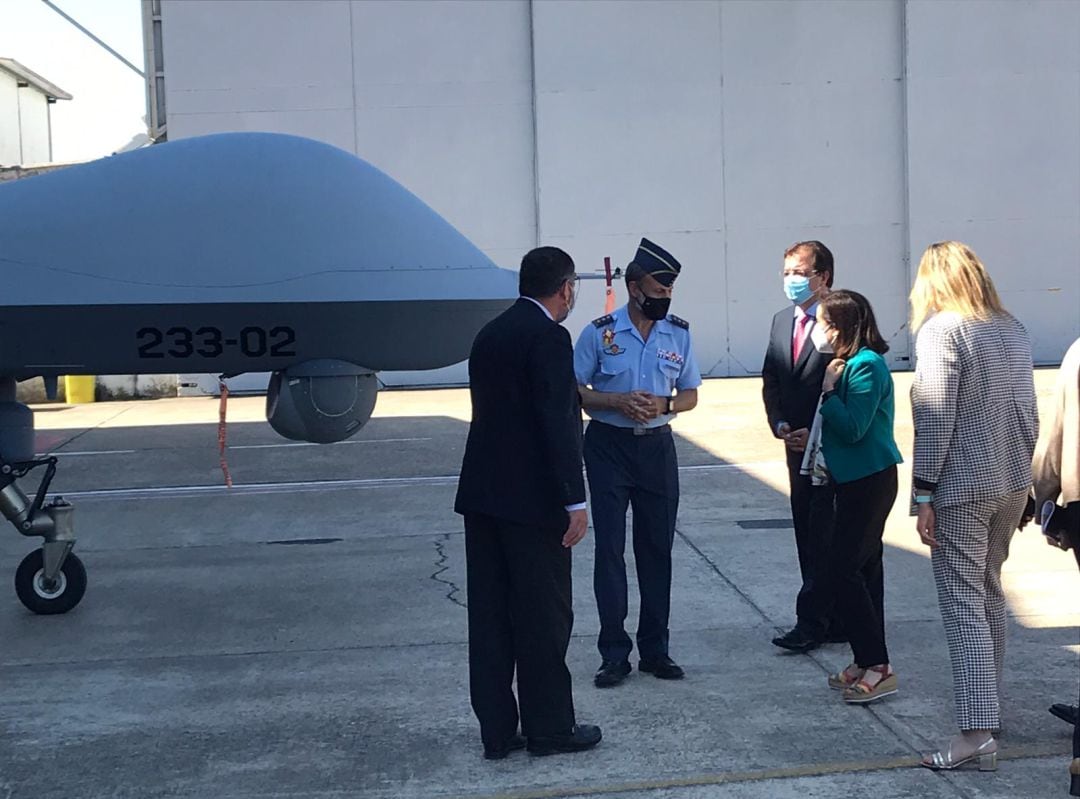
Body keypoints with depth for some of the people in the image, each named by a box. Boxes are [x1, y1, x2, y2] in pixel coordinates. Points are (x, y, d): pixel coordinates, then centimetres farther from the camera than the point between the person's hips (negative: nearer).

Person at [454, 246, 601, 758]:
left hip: (482, 492, 8)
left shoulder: (490, 333, 13)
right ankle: (550, 728, 14)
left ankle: (497, 730, 17)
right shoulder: (548, 337, -12)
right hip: (531, 499, -8)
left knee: (489, 616, 10)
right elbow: (557, 423, -18)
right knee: (545, 616, 3)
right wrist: (574, 501, -17)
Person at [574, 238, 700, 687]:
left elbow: (690, 395, 9)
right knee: (609, 548, -1)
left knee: (657, 548, 7)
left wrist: (663, 405, -13)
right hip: (609, 447, -3)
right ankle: (614, 654, 7)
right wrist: (619, 402, -18)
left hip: (657, 447, 3)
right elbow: (573, 391, -3)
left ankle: (655, 649, 19)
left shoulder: (679, 334, 3)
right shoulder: (599, 333, -6)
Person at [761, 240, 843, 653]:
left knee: (824, 535, -5)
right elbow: (770, 381, 14)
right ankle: (832, 619, 20)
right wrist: (780, 424, -2)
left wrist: (817, 433, -16)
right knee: (808, 535, 11)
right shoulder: (781, 321, 13)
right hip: (798, 444, 8)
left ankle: (811, 621, -1)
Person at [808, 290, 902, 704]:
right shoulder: (848, 363, 12)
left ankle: (877, 666, -4)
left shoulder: (866, 366, -17)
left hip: (870, 480, -10)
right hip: (856, 479, 10)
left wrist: (828, 390, -15)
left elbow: (852, 428, -22)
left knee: (846, 570, -9)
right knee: (864, 568, 13)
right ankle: (869, 662, 20)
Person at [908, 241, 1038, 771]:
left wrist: (923, 495, -13)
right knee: (990, 595, 19)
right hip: (1012, 482, 7)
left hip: (961, 488, -7)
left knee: (963, 604, -6)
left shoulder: (941, 330, -11)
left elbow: (934, 419, -16)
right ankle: (988, 703, 30)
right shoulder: (1013, 329, 11)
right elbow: (1028, 412, 13)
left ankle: (977, 732, -10)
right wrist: (1023, 479, 20)